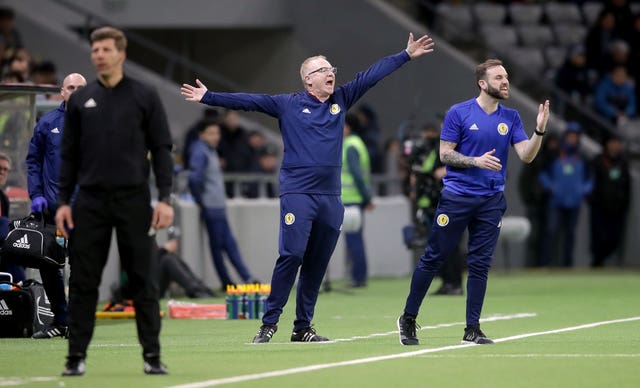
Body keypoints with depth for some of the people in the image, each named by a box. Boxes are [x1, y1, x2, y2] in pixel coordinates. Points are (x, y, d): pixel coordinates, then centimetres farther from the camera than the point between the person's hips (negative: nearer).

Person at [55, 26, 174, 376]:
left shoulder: (145, 97, 2)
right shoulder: (80, 100, 9)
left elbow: (161, 149, 1)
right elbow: (69, 154, 11)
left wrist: (165, 198, -8)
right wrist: (63, 201, 4)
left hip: (133, 200, -2)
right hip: (90, 200, 2)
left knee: (142, 280, 0)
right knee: (83, 281, 1)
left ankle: (152, 355, 5)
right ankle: (76, 356, 6)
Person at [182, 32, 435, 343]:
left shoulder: (341, 100, 12)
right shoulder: (287, 104, 2)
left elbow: (372, 75, 16)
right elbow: (249, 101, -2)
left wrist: (407, 55, 19)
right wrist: (208, 97, -8)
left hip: (330, 196, 5)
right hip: (297, 193, -5)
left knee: (317, 263, 7)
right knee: (292, 255, -13)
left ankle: (302, 328, 14)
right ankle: (269, 322, -6)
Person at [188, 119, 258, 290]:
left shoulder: (211, 151, 17)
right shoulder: (200, 152, -12)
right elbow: (194, 178, -22)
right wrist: (201, 203, -16)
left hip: (219, 207, 9)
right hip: (211, 208, -9)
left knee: (230, 244, 10)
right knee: (217, 245, -3)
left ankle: (247, 278, 12)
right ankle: (227, 282, 0)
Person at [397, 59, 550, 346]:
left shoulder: (510, 118, 7)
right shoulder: (459, 113, -5)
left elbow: (526, 155, -1)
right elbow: (444, 154, -5)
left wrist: (539, 130, -17)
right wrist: (476, 161, -18)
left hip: (491, 200, 3)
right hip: (456, 197, -3)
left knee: (480, 265, 2)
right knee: (433, 258, 1)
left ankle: (472, 330, 7)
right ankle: (408, 319, 13)